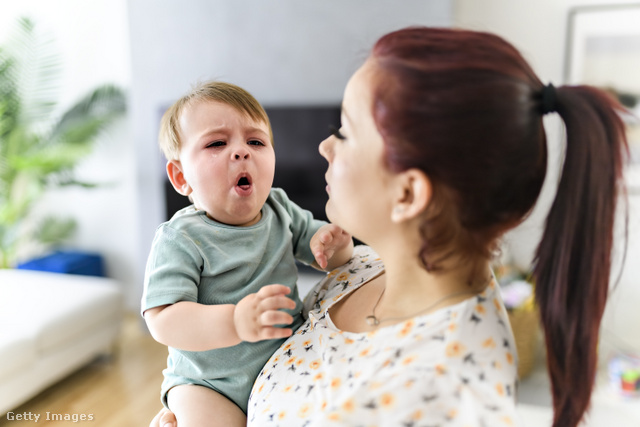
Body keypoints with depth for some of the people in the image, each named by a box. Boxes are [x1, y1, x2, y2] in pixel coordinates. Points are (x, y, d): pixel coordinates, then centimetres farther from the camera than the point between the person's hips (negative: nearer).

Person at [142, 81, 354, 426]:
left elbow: (331, 257, 6)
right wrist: (233, 322, -41)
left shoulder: (281, 210, -2)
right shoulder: (180, 239, -18)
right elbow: (163, 321, -25)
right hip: (208, 382, -4)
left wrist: (334, 244, -18)